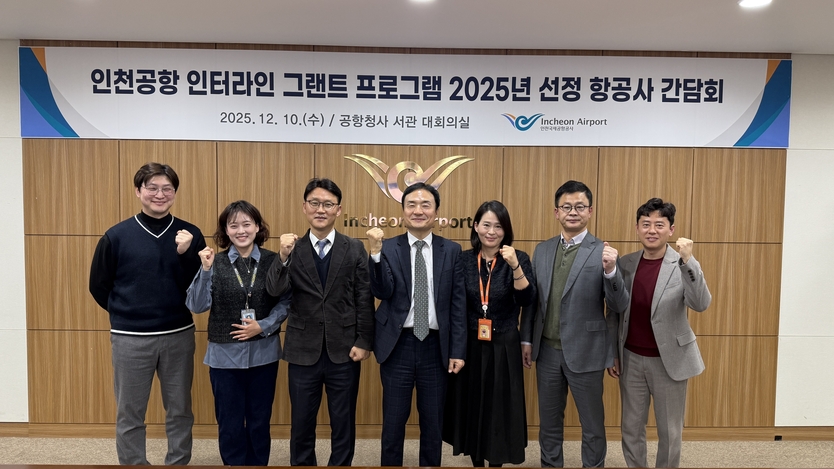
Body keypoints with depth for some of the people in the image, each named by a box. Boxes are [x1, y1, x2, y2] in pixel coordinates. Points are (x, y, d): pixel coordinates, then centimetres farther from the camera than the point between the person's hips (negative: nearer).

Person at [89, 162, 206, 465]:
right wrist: (128, 314, 9)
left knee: (180, 411, 14)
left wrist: (185, 253, -20)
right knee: (129, 415, 12)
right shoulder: (116, 236, -4)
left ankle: (179, 463, 31)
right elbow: (99, 286, 6)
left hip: (179, 335, 1)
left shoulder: (190, 235, -2)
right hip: (130, 338, -1)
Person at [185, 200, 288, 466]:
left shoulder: (273, 261, -4)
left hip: (263, 353, 0)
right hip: (225, 354, 0)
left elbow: (285, 302, -4)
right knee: (230, 422, 13)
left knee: (260, 420, 15)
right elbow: (196, 306, -9)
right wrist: (205, 270, -20)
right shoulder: (215, 263, -4)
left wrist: (263, 326, -16)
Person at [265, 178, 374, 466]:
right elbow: (274, 291, -14)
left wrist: (364, 341, -6)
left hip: (344, 351, 0)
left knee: (343, 425, 13)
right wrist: (283, 257, -29)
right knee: (302, 425, 15)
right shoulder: (292, 250, 0)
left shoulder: (355, 249, 1)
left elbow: (365, 299, -1)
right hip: (303, 352, 1)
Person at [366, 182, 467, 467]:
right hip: (398, 344, -1)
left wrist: (458, 350, -2)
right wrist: (376, 252, -25)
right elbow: (382, 292, -13)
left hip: (435, 345, 1)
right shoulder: (388, 248, -1)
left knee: (433, 422, 15)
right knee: (393, 421, 11)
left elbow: (458, 304, 1)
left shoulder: (452, 251, 2)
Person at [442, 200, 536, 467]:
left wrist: (515, 266, -31)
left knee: (500, 410, 8)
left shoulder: (518, 259, -5)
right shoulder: (463, 260, 0)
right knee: (471, 408, 13)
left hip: (503, 348, -2)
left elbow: (527, 300, -18)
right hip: (469, 347, 2)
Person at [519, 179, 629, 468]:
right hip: (547, 351, 4)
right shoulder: (542, 250, 5)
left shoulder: (603, 253, -8)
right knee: (549, 421, 19)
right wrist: (527, 339, 7)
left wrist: (611, 270, -29)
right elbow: (531, 299, 9)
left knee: (592, 425, 13)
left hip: (584, 353, -4)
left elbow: (619, 306, -13)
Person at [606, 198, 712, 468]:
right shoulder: (625, 264, 0)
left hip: (668, 360, -3)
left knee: (670, 430, 12)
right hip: (631, 359, 3)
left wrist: (687, 261, -33)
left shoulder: (683, 265, -9)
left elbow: (700, 304, -24)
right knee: (631, 427, 14)